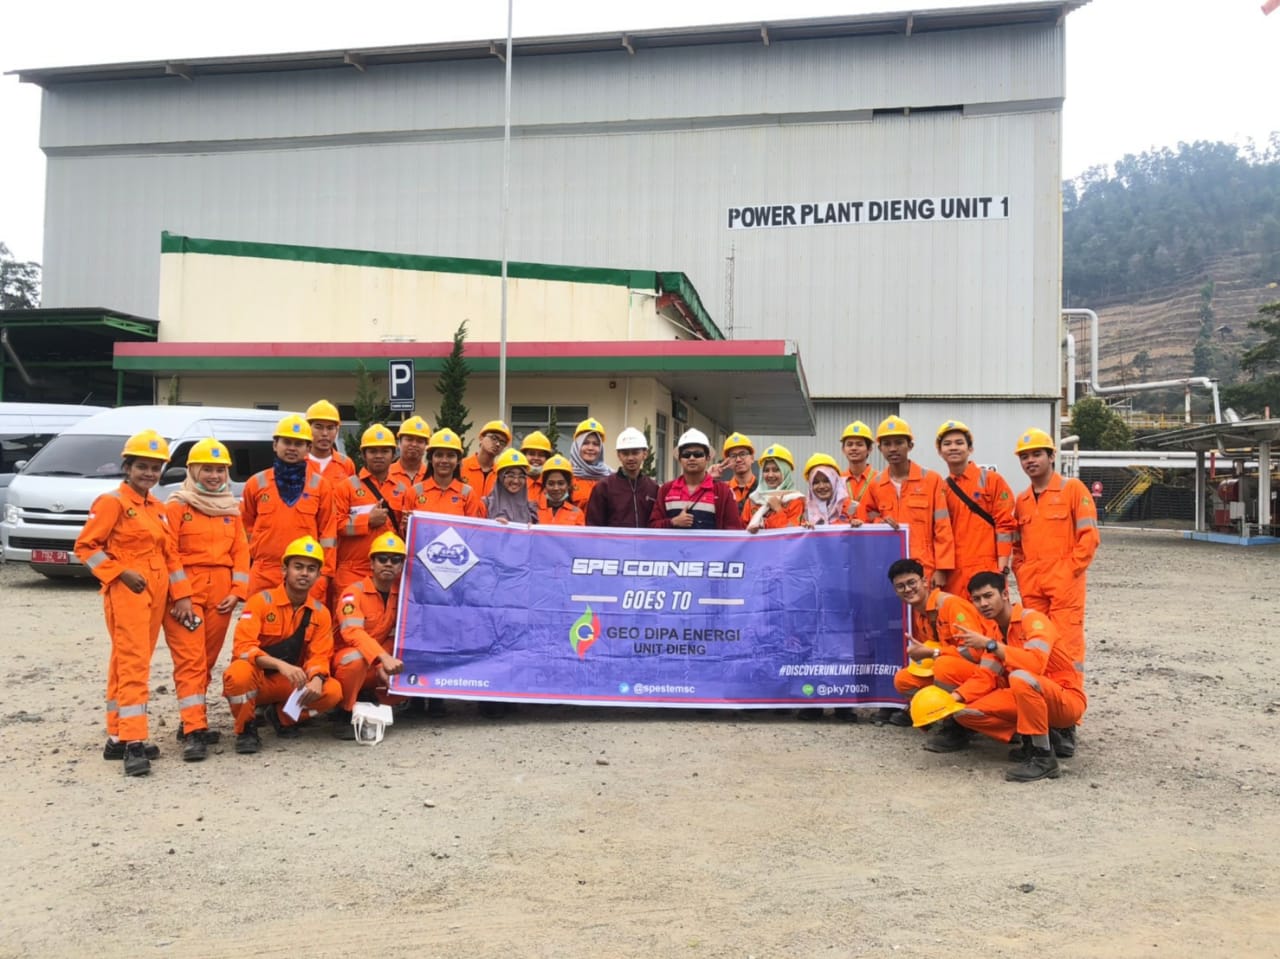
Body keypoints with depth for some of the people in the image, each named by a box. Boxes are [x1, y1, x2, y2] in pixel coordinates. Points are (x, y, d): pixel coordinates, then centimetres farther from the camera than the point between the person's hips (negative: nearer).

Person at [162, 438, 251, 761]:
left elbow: (241, 552, 12)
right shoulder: (177, 507, 0)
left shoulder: (232, 509, 15)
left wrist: (237, 591, 1)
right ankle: (193, 729, -11)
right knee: (190, 660, -9)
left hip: (221, 595, 5)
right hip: (186, 593, -5)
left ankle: (192, 719, 22)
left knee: (208, 659, 10)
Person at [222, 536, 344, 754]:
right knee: (239, 672, -38)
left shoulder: (321, 613, 0)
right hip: (255, 680, -3)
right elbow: (243, 647, -23)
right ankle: (245, 729, -9)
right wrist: (280, 665, -39)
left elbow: (319, 656, -3)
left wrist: (317, 679, -28)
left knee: (333, 691, -22)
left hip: (289, 685, 4)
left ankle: (280, 715, 6)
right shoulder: (261, 601, -12)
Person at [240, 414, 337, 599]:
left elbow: (327, 531, 5)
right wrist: (245, 570, 13)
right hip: (264, 576, 1)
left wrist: (325, 573, 1)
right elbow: (246, 529, 15)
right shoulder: (256, 483, 7)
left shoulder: (320, 485, 4)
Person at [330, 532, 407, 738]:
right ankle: (345, 714, -15)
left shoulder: (400, 591, 0)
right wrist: (384, 657, -46)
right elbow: (352, 632, -32)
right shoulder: (354, 593, -17)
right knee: (355, 658, -37)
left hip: (378, 668, 6)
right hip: (345, 660, -5)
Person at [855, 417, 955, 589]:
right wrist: (879, 522, -4)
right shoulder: (875, 485, 9)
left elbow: (942, 528, -1)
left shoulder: (932, 480, 2)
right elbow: (864, 520, 19)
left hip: (924, 570, -2)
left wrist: (941, 569, -7)